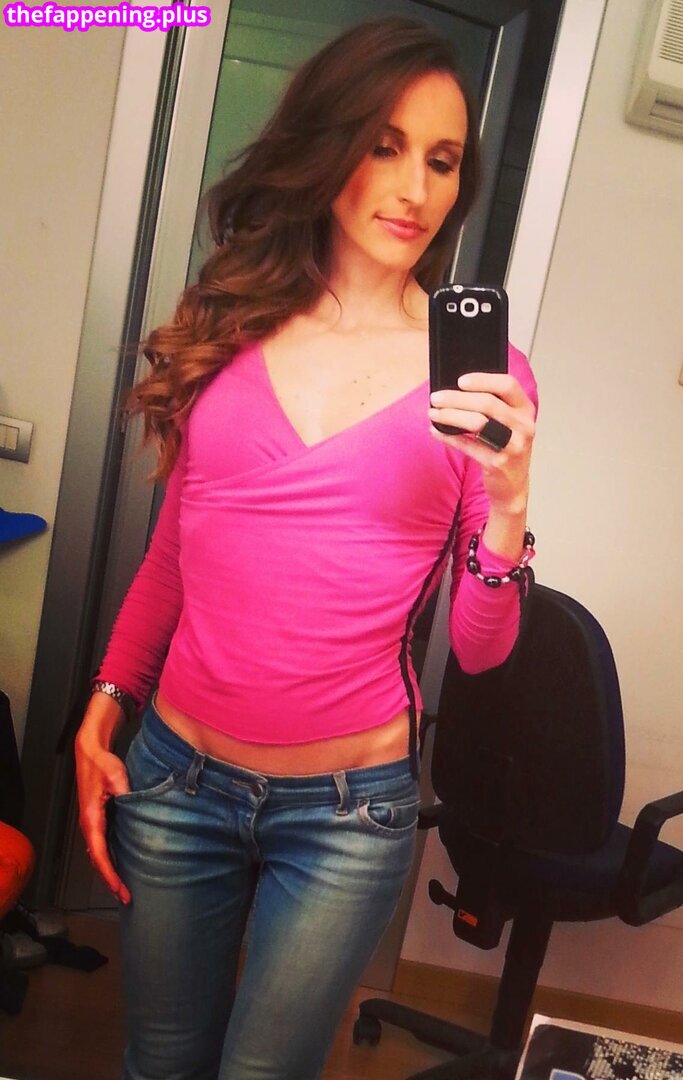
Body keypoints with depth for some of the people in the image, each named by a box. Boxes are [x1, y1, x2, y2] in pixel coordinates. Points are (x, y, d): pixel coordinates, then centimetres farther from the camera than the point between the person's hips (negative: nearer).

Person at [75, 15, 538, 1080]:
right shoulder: (229, 326, 0)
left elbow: (480, 649, -5)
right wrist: (104, 707, 3)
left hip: (348, 810, -2)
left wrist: (507, 501, -21)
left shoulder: (478, 369, -5)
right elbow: (173, 549, 9)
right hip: (174, 777, 3)